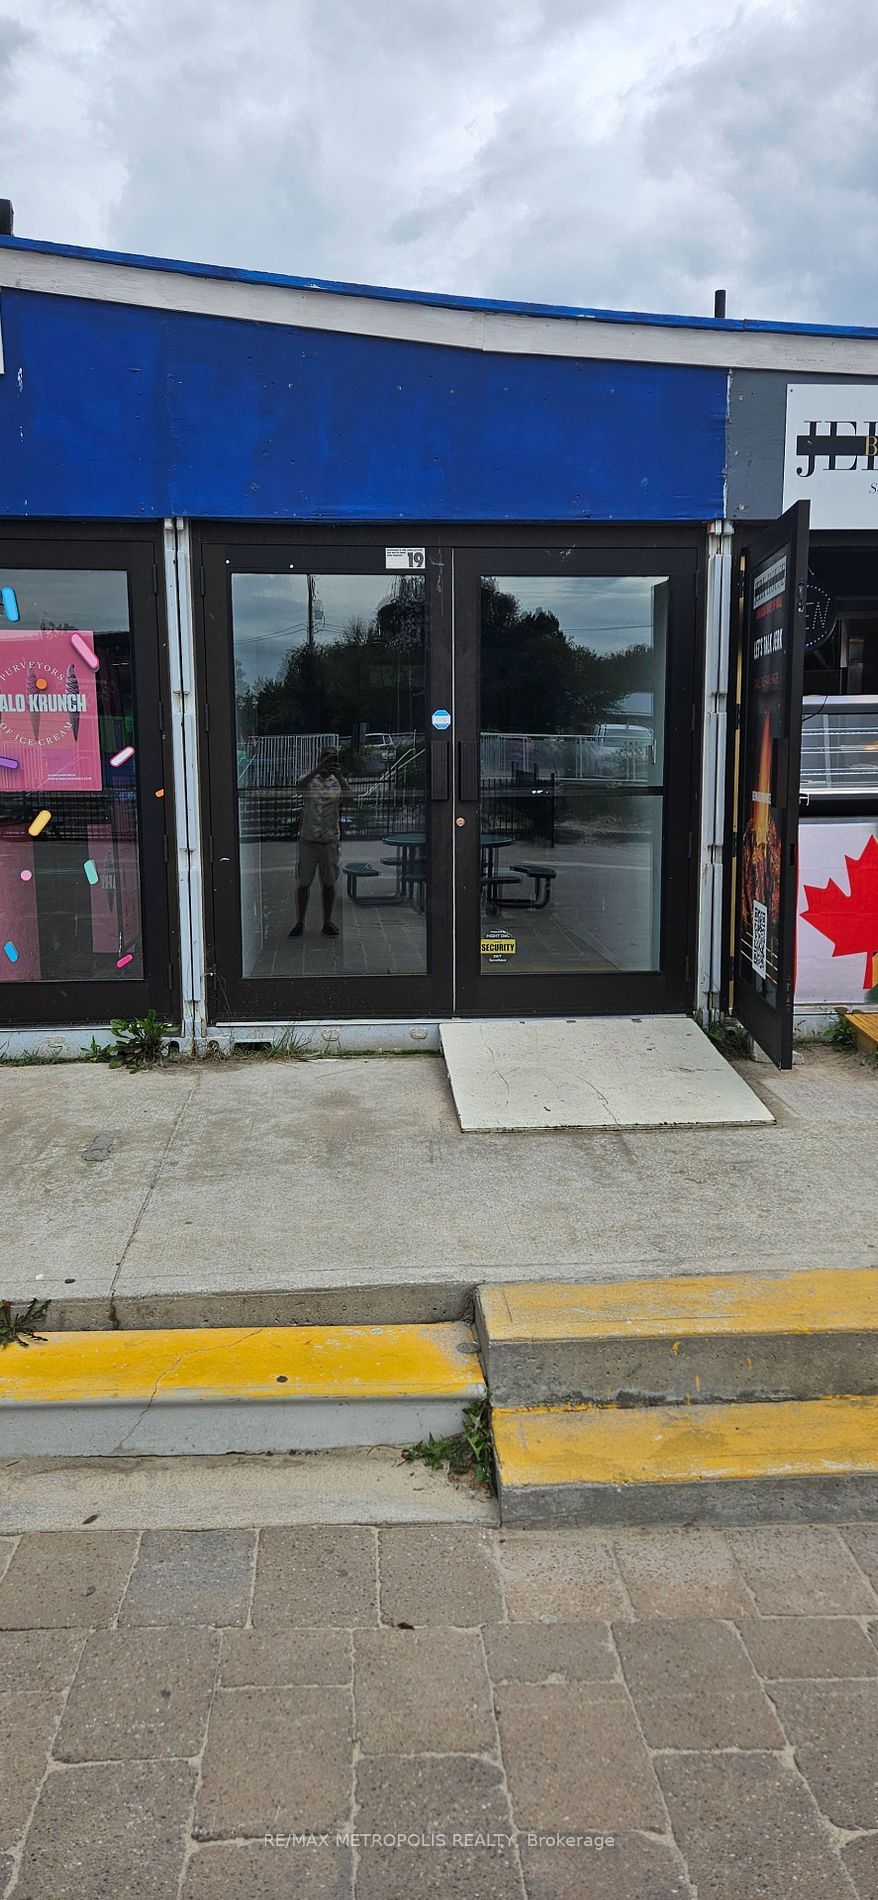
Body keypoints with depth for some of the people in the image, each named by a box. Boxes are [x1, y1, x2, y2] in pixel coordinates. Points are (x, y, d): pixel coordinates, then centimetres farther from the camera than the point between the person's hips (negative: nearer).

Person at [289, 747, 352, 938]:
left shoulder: (338, 781, 6)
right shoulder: (309, 777, 1)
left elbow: (349, 797, -14)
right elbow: (300, 786, -23)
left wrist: (339, 776, -25)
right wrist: (319, 769, -31)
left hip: (331, 839, 1)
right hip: (308, 838, -1)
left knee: (329, 883, 7)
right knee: (304, 882, 2)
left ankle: (328, 922, 18)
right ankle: (300, 922, 12)